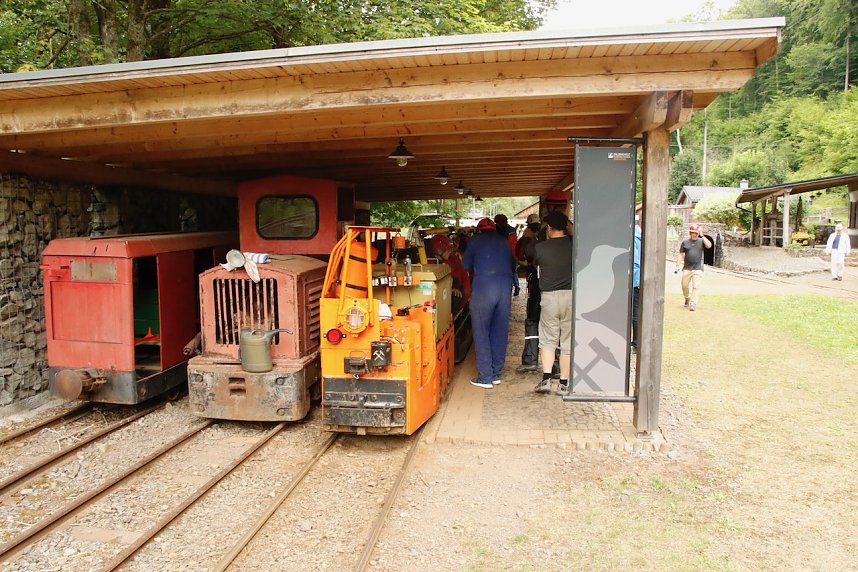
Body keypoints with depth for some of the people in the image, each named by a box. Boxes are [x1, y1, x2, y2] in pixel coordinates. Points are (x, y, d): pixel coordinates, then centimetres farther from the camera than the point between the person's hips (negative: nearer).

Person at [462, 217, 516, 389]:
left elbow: (465, 265, 16)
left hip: (483, 286, -4)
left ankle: (485, 377, 2)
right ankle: (496, 374, 19)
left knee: (481, 332, 2)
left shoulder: (475, 240, 10)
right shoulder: (504, 241, 20)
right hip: (506, 286, 4)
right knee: (500, 331, 12)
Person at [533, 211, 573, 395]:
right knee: (568, 341, 8)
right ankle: (564, 383, 12)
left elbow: (535, 264, 12)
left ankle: (546, 379, 2)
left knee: (547, 339, 12)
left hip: (549, 296, -1)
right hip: (572, 295, 1)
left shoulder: (540, 247, -6)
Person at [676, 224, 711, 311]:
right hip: (687, 268, 2)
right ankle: (687, 299, 35)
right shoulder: (685, 242, 6)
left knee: (696, 287, -8)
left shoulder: (701, 241, 4)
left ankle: (693, 304, -8)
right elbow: (681, 254, 8)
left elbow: (709, 245, -16)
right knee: (685, 286, 10)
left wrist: (702, 236, -13)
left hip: (698, 268, -2)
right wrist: (678, 265, 1)